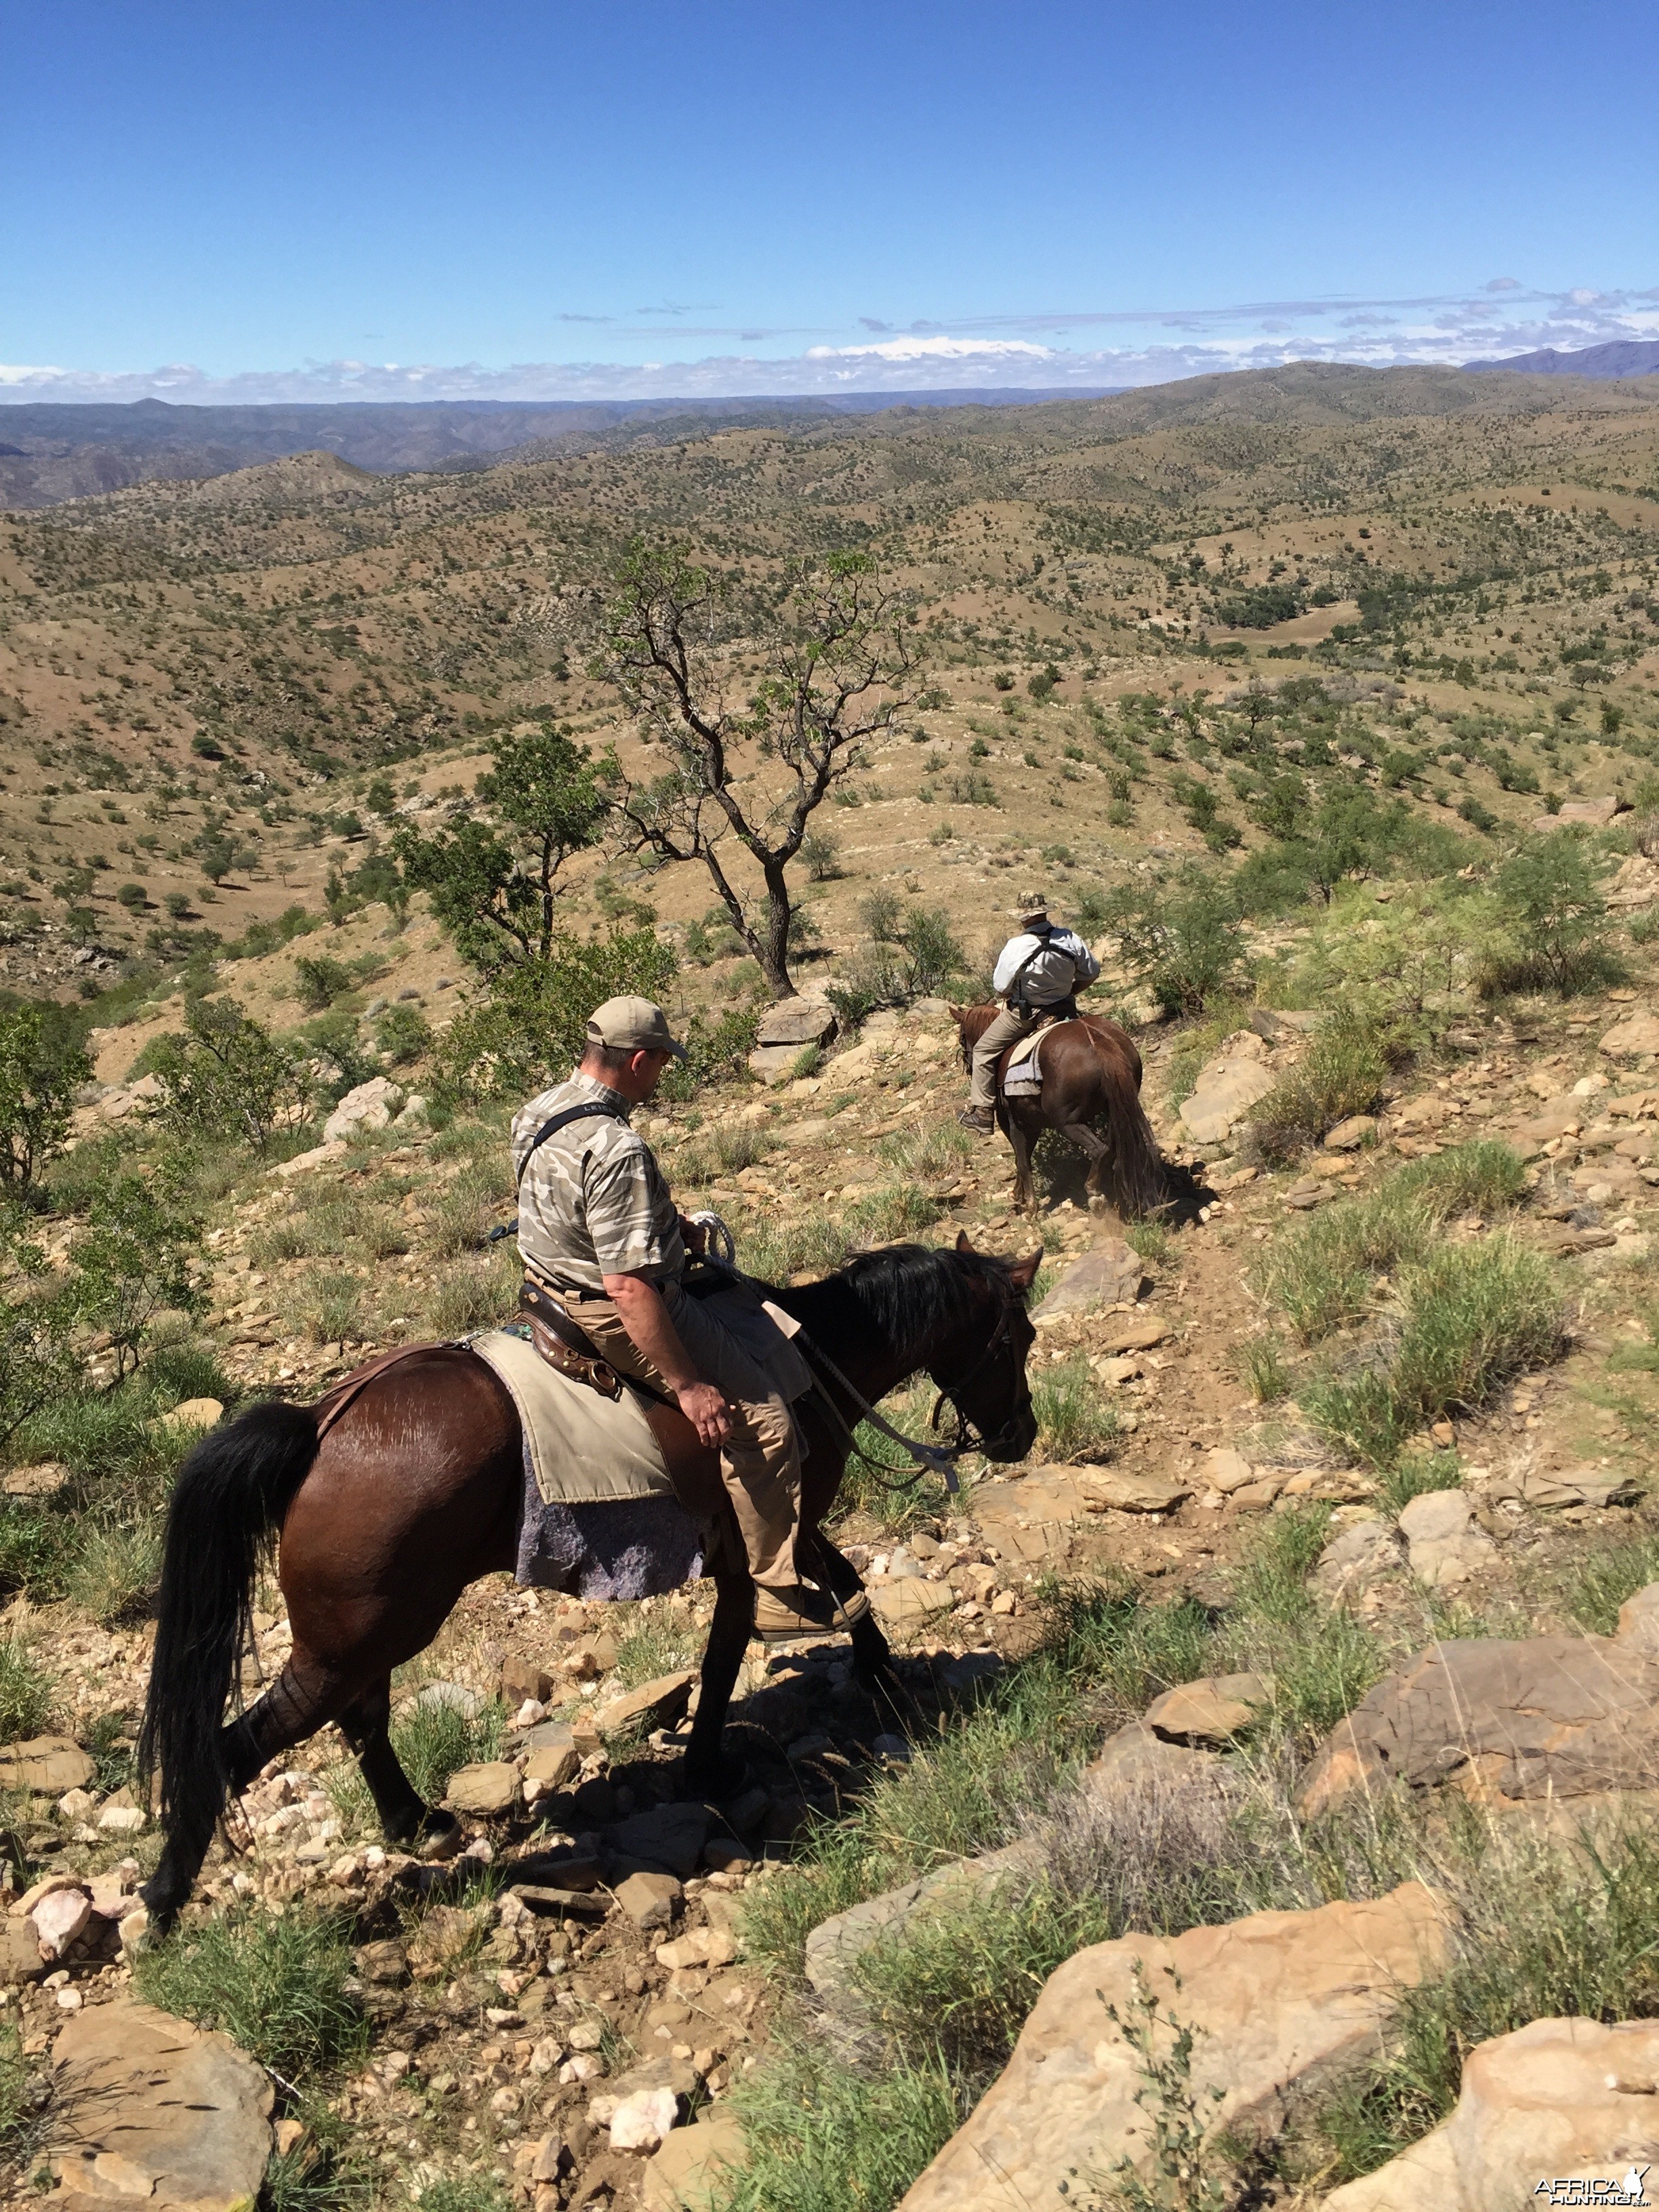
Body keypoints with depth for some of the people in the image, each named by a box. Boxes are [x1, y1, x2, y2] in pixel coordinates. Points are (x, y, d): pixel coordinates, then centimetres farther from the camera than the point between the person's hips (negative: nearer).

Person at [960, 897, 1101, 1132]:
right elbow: (1091, 973, 2)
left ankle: (982, 1113, 8)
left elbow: (1001, 989, -15)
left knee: (984, 1051, 10)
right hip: (1064, 1007, 5)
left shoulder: (1017, 947, -23)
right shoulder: (1070, 939, -10)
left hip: (1025, 1013, -5)